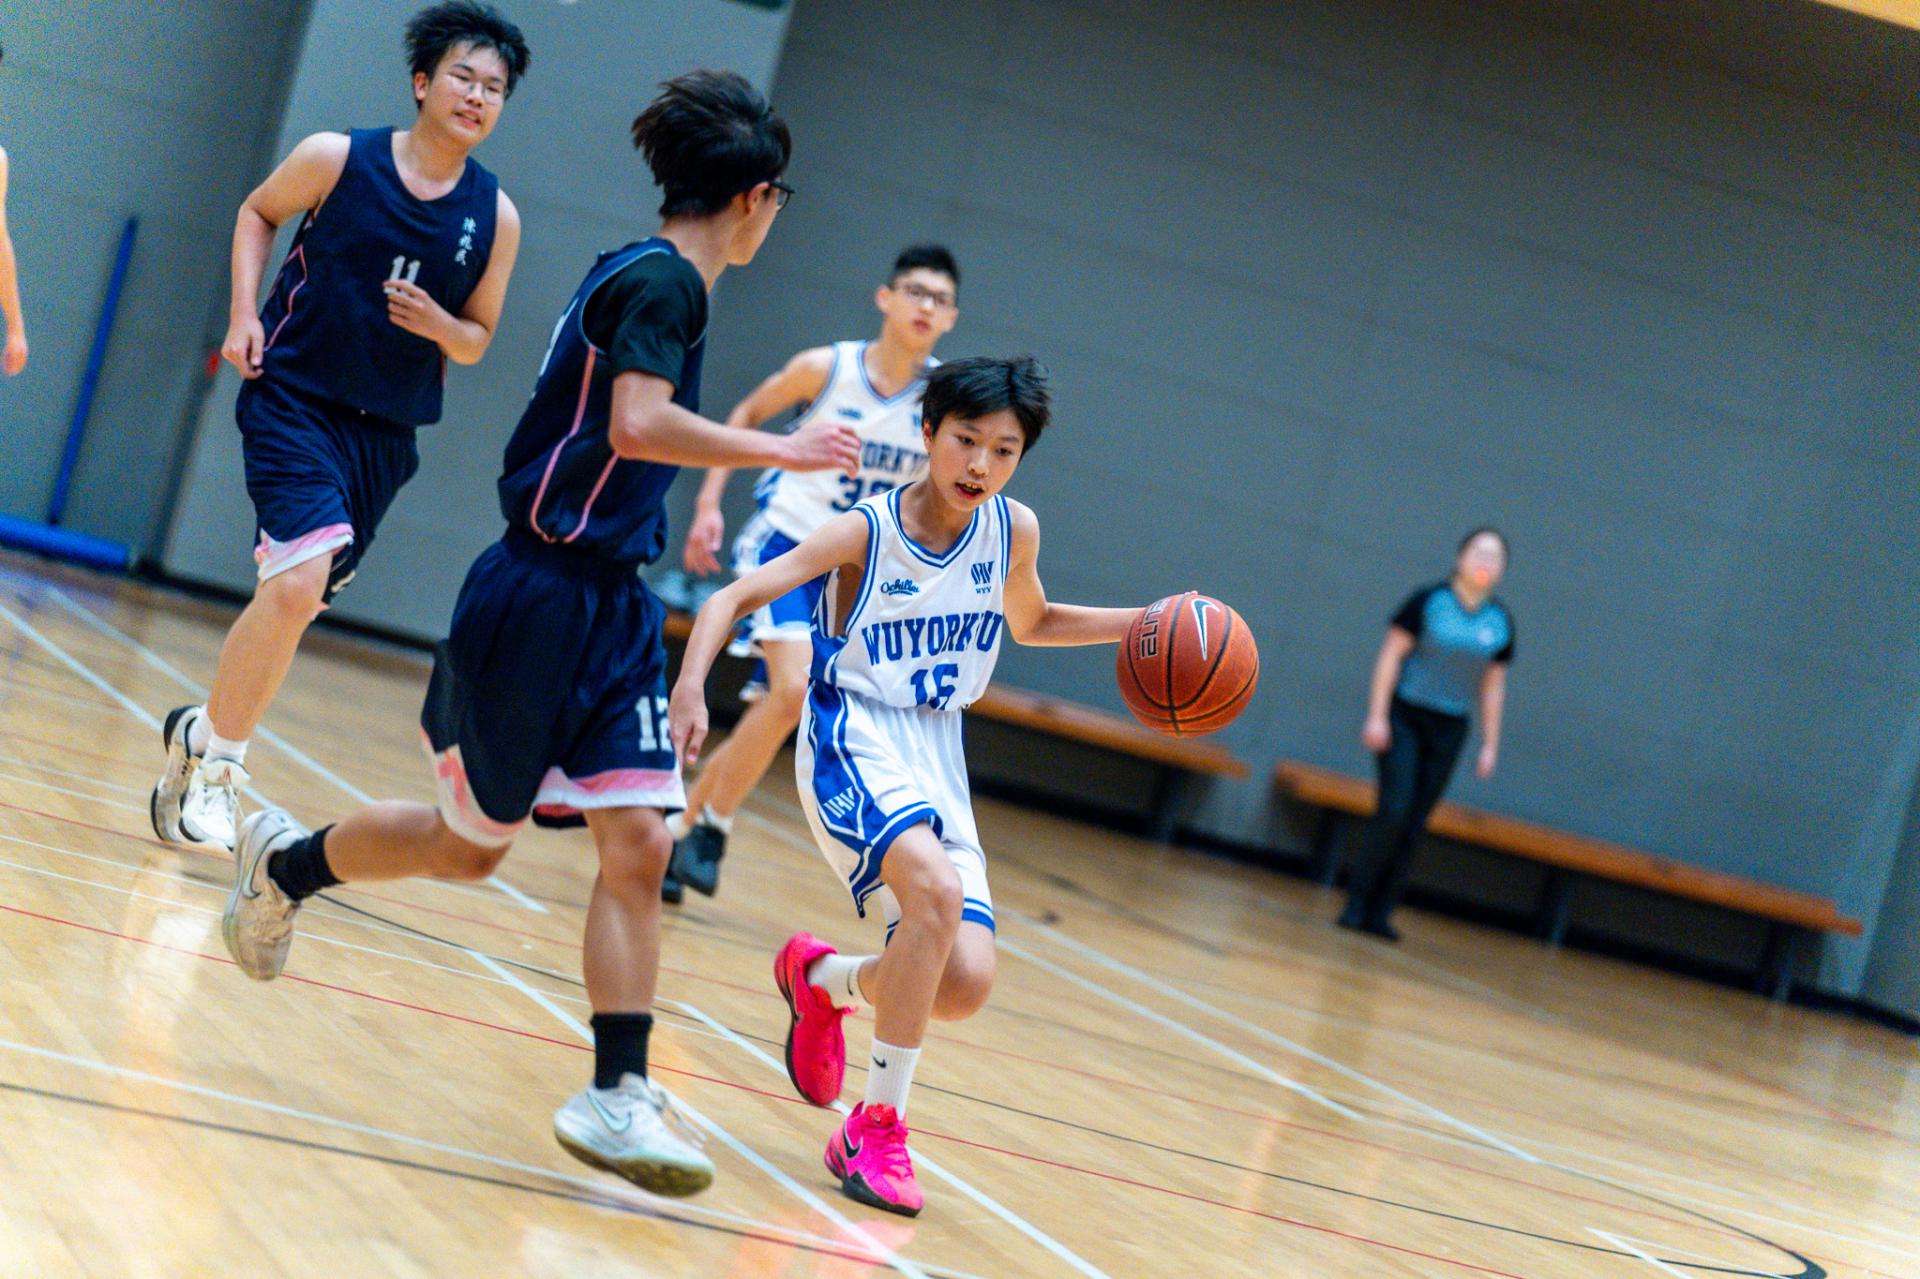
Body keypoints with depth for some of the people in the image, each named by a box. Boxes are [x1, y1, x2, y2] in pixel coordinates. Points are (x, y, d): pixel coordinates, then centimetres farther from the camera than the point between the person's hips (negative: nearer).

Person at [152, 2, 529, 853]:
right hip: (294, 396, -4)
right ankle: (218, 752, -2)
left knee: (293, 602, 9)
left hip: (385, 432, 4)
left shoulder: (496, 217, 0)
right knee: (298, 582, -21)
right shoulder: (337, 159, -6)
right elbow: (258, 212, 12)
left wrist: (438, 325, -12)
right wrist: (245, 314, 0)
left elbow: (477, 339, 10)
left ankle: (202, 734, 32)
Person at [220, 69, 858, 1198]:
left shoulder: (640, 277, 13)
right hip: (540, 599, -9)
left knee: (640, 844, -3)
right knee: (468, 842, 7)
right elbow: (638, 425, -28)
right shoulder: (663, 280, -15)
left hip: (612, 608, 9)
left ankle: (618, 1095, -5)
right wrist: (782, 451, -21)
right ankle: (284, 862, 32)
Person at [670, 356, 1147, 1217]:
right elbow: (733, 599, -13)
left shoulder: (1013, 532, 2)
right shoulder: (866, 532, -11)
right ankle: (879, 1126, -20)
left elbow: (1030, 622, 23)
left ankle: (822, 976, 23)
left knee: (966, 985, -10)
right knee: (938, 890, -33)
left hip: (937, 761, 5)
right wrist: (690, 685, -30)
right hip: (853, 742, -5)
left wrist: (1140, 625, 9)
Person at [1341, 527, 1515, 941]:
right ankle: (1356, 902, -3)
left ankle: (1380, 912, 8)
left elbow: (1493, 686, 12)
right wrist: (1376, 715, -11)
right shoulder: (1428, 601, -7)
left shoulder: (1500, 622, 6)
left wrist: (1490, 745, 9)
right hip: (1405, 718, -4)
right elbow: (1390, 654, -6)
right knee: (1394, 810, -14)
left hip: (1449, 732, 4)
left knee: (1414, 826, 3)